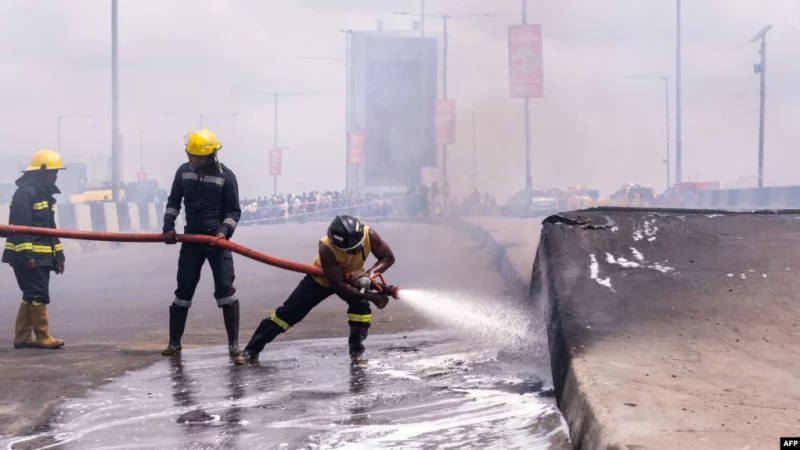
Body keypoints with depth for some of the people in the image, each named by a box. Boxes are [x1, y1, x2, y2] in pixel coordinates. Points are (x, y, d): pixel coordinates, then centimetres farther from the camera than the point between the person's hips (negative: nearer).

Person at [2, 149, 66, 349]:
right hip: (27, 257, -10)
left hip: (42, 257, 10)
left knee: (31, 297, 10)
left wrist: (58, 254, 21)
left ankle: (22, 337, 15)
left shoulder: (45, 194, 18)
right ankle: (43, 338, -4)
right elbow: (20, 226, -20)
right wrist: (26, 254, -24)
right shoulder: (25, 192, -13)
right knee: (39, 296, -8)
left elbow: (50, 228, 24)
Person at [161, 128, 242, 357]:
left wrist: (225, 231, -20)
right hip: (191, 238, 3)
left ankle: (233, 343, -2)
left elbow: (234, 210, -5)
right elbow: (173, 201, 13)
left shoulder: (225, 175, -9)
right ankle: (174, 342, 15)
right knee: (183, 290, 6)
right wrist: (168, 226, 1)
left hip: (216, 239, -3)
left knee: (225, 289, -8)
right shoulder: (183, 171, 2)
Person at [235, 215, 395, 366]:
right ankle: (251, 350, 6)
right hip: (321, 278, -2)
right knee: (286, 314, -5)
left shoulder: (369, 235, -32)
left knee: (361, 307, -26)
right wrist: (370, 296, -43)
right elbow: (338, 285, -38)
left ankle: (356, 351, -5)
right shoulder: (327, 248, -41)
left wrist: (369, 274, -37)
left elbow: (388, 258, -18)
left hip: (352, 276, 3)